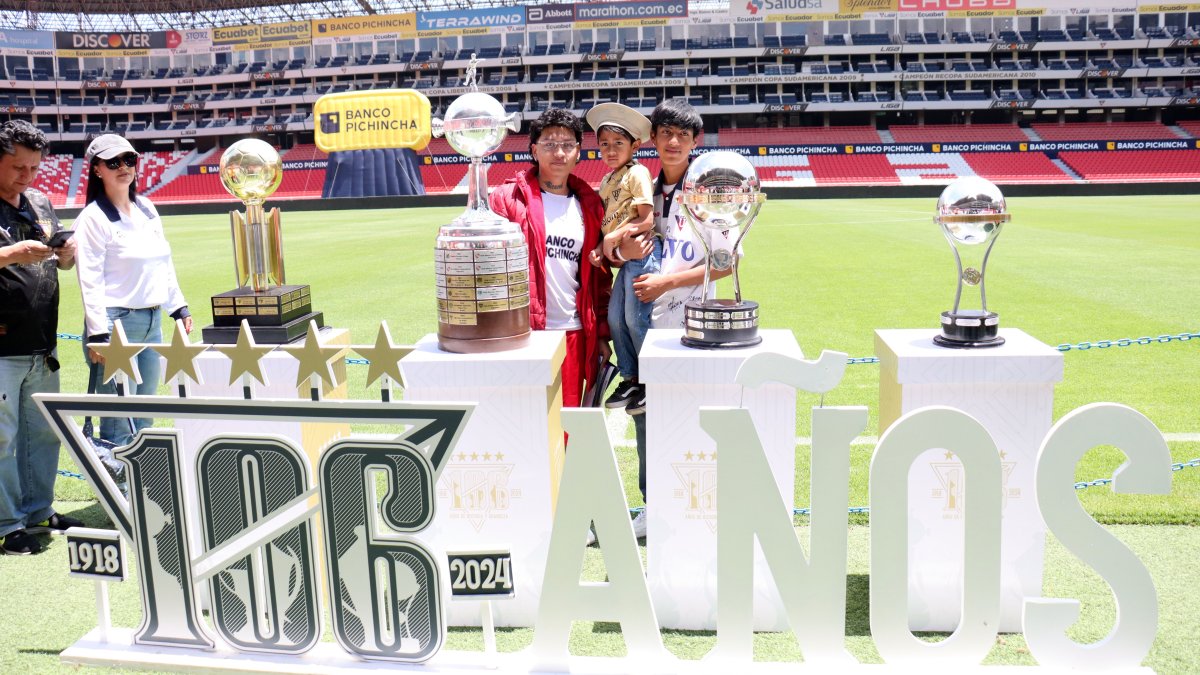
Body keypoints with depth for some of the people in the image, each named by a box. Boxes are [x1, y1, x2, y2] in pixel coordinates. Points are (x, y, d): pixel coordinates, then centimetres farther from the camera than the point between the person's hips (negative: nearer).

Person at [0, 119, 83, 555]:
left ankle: (39, 512, 28)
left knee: (44, 434, 15)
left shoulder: (41, 204, 12)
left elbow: (63, 265, 20)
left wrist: (68, 253, -2)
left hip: (42, 347, 7)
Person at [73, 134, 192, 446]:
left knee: (143, 420, 12)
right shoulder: (93, 218, -9)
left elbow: (165, 264, 19)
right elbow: (90, 280, -14)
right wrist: (99, 335, -19)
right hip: (116, 323, -7)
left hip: (153, 321, 7)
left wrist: (179, 308, 16)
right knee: (118, 426, -7)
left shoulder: (147, 209, 12)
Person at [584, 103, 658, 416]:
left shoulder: (637, 173, -8)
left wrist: (614, 238, -13)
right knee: (615, 317, 10)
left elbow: (646, 220, -14)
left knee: (636, 319, -6)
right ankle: (631, 380, 24)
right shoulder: (606, 182, 17)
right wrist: (600, 248, 1)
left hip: (642, 252, -9)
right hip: (625, 258, 9)